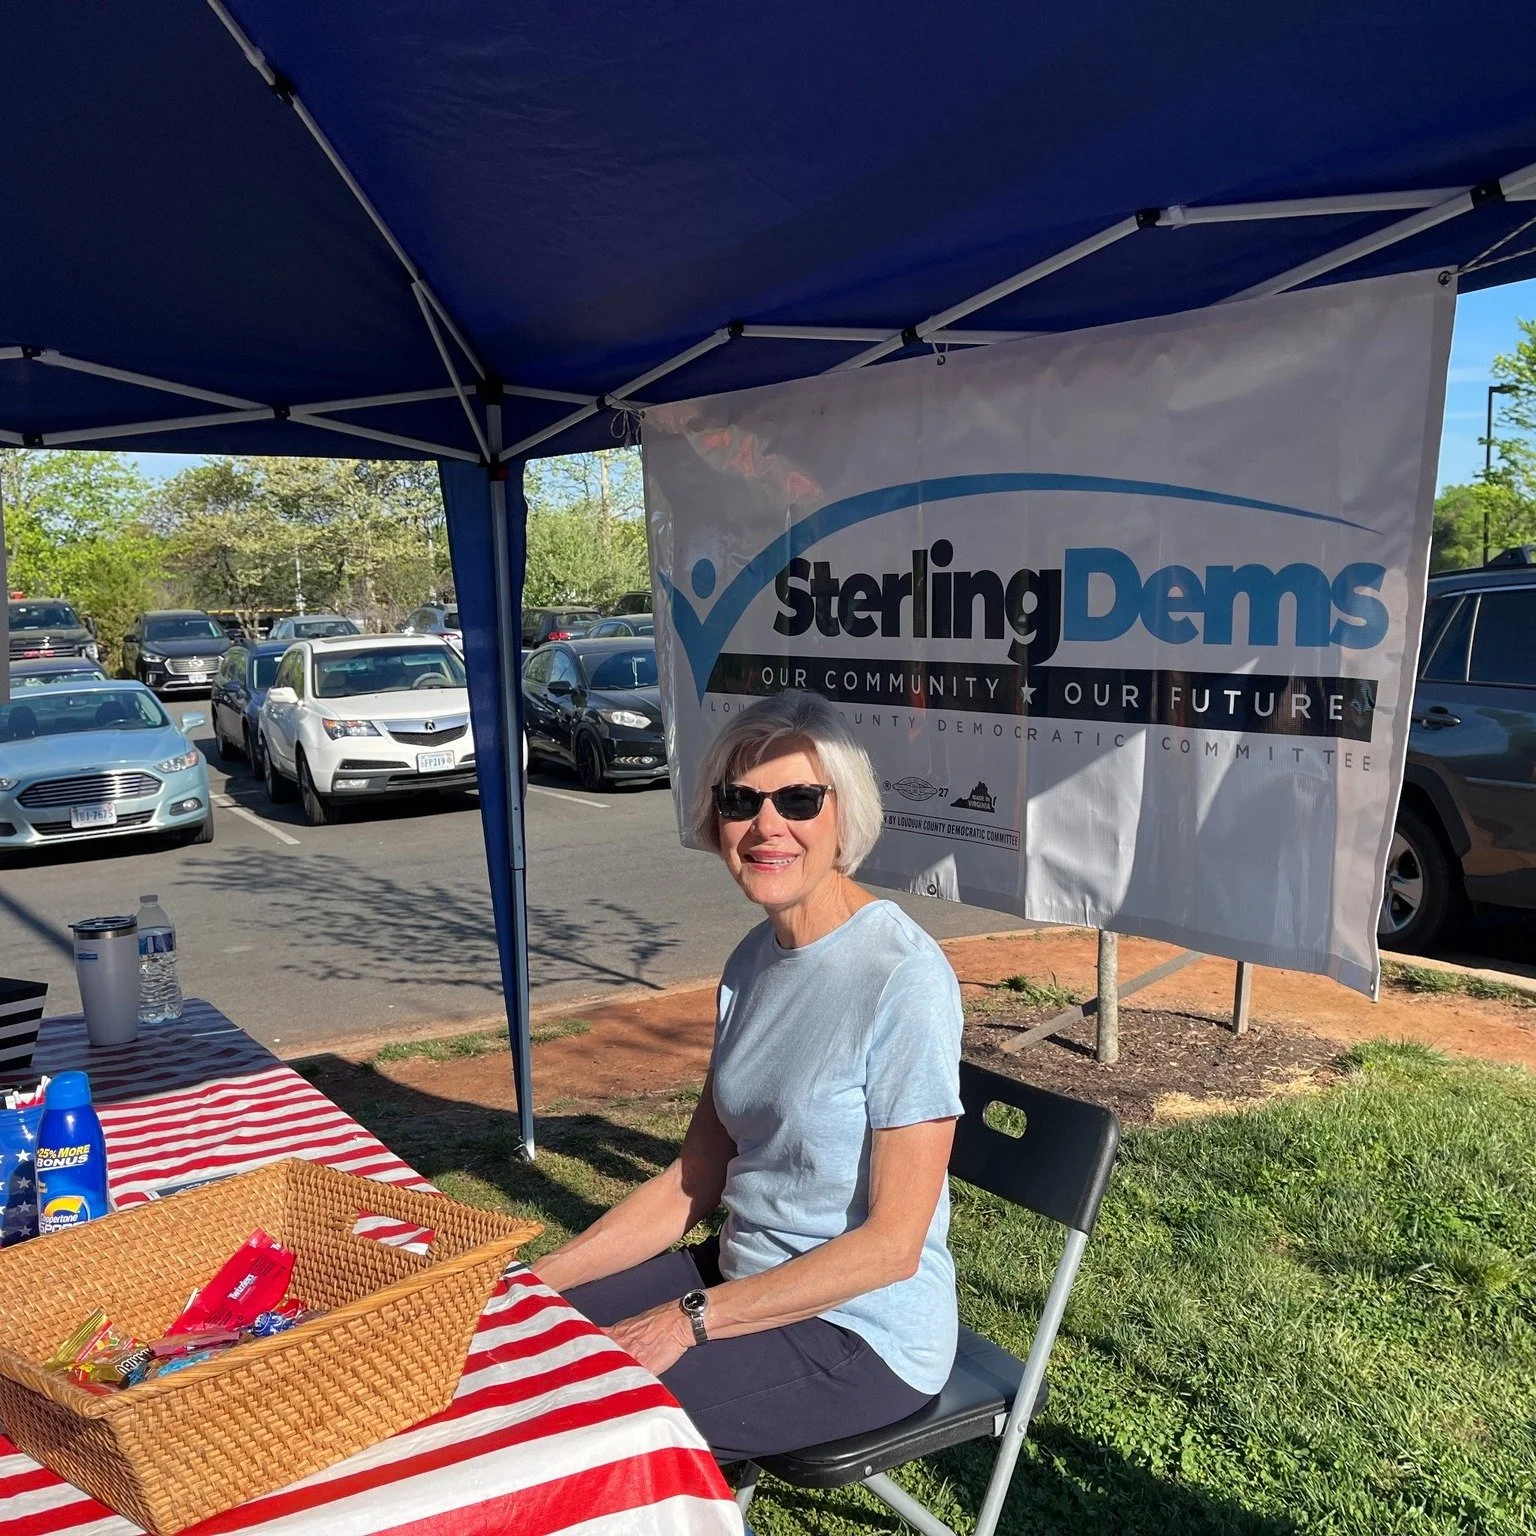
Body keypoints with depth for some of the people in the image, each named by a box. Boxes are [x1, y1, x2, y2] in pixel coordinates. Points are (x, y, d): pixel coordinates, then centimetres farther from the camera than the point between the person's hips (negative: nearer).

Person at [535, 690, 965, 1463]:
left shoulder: (903, 978, -22)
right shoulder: (754, 960, 1)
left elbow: (893, 1243, -20)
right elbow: (694, 1179, 6)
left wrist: (690, 1319, -20)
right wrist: (535, 1278, -1)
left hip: (861, 1333, -7)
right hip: (747, 1273, 7)